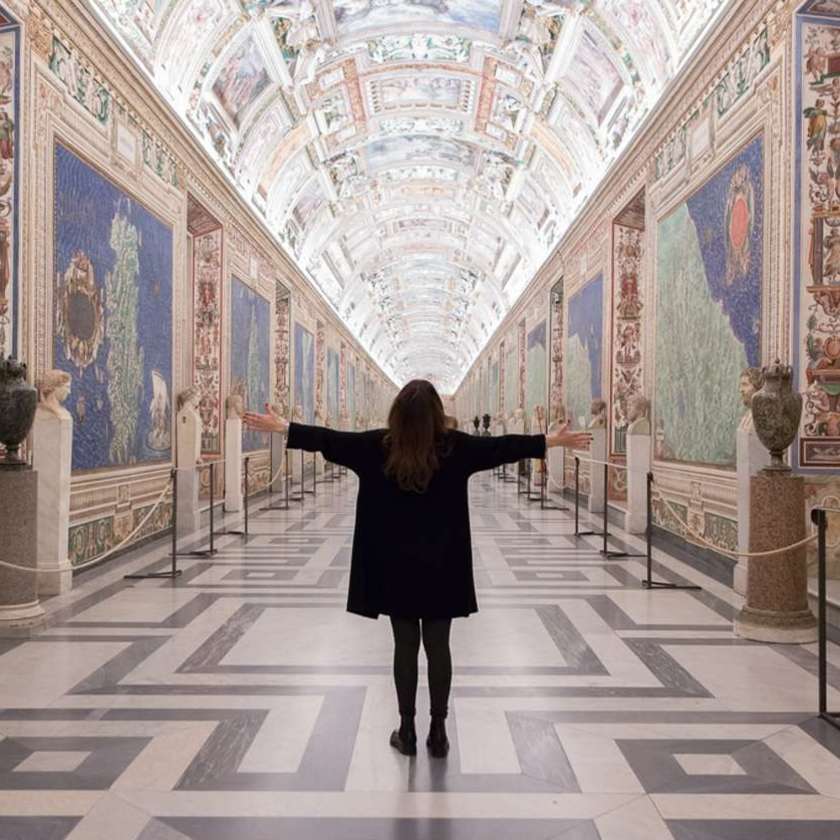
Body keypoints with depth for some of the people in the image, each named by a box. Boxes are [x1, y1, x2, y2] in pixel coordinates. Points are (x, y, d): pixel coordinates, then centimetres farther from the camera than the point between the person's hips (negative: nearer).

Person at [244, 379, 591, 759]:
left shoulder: (379, 445, -7)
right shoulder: (454, 446, -7)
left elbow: (328, 439, -1)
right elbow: (503, 446, -1)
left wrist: (282, 427, 10)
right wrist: (553, 440, 9)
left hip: (396, 566, 0)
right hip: (442, 566, 0)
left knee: (405, 646, 9)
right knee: (438, 646, 9)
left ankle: (407, 731, 19)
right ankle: (438, 732, 18)